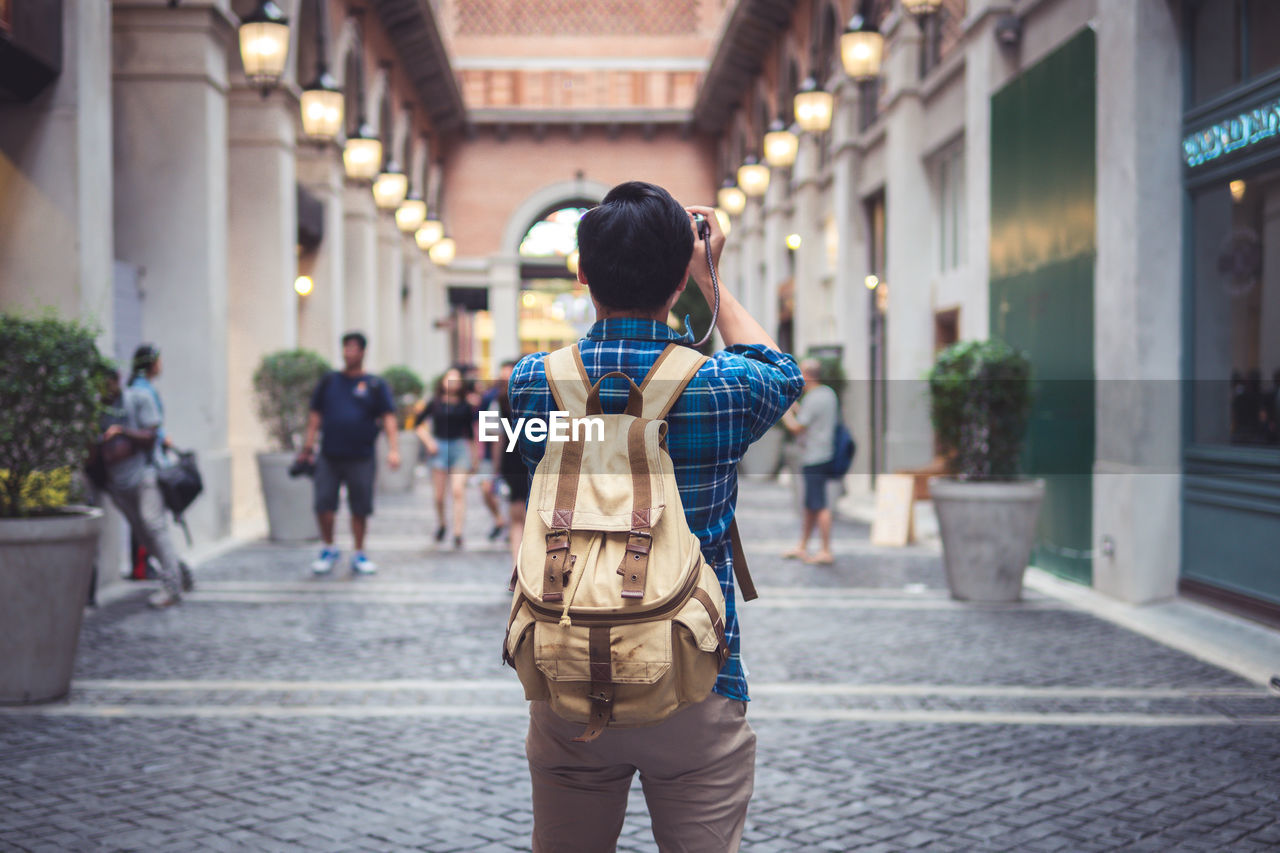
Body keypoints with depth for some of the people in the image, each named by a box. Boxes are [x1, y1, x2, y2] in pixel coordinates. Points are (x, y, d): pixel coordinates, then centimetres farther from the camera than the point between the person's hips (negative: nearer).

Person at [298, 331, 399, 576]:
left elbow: (388, 416, -1)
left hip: (361, 458, -2)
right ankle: (329, 550, 16)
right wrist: (308, 444, 6)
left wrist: (393, 448, -13)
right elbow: (316, 414, 13)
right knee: (323, 505, -3)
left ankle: (359, 555, 18)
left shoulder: (375, 385, 4)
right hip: (329, 457, 2)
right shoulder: (329, 381, 11)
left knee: (360, 509, 3)